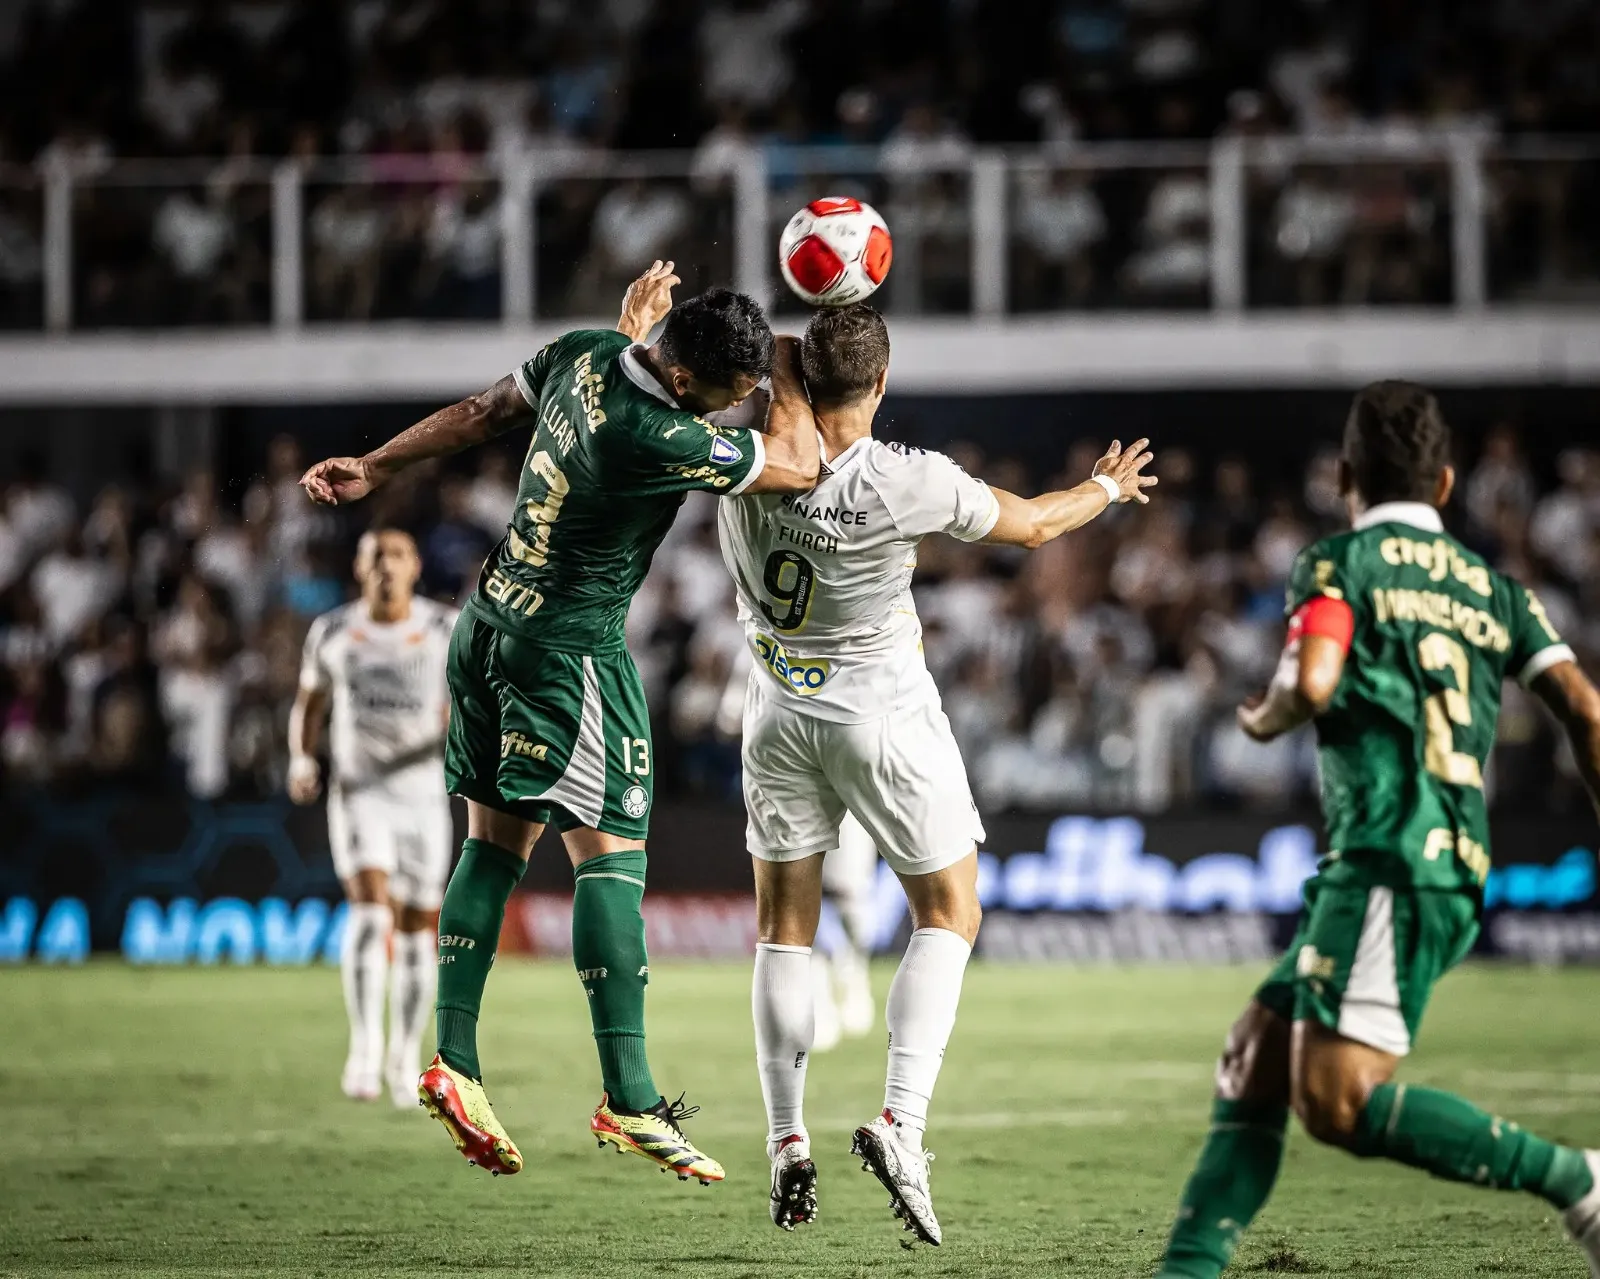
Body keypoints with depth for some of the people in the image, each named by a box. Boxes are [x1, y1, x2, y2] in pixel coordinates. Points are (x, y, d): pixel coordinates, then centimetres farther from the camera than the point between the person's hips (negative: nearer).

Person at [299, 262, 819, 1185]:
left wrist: (376, 468, 25)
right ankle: (630, 1099, -13)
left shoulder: (587, 351, -1)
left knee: (497, 840, 13)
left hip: (493, 621, 9)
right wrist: (787, 370, -1)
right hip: (570, 648, -9)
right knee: (612, 851, -9)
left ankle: (454, 1058, 9)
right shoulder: (658, 440, -26)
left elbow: (481, 414, 13)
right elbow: (799, 467, -16)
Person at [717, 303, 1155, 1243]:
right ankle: (902, 1120, -8)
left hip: (781, 714, 4)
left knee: (784, 926, 13)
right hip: (884, 713, -4)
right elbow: (1031, 525, -4)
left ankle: (788, 1148, 9)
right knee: (949, 915, 10)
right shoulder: (908, 482, -22)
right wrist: (1107, 488, 14)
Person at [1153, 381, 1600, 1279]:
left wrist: (1266, 719, 7)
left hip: (1390, 859, -8)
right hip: (1456, 866, 8)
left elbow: (1312, 681, -16)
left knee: (1337, 1100, -14)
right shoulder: (1492, 587, 20)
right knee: (1256, 1057, 11)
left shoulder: (1340, 563, 2)